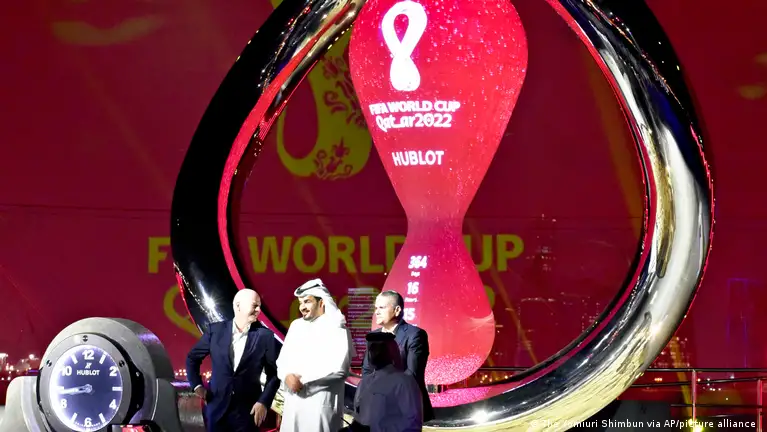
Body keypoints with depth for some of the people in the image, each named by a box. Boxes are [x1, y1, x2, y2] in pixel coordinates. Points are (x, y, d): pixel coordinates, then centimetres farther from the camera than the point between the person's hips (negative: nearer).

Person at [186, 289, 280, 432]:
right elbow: (192, 358, 12)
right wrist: (197, 385, 2)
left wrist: (264, 402, -7)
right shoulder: (216, 330, 0)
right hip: (217, 407, 1)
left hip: (248, 410, -1)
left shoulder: (265, 336, -3)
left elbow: (274, 373, 1)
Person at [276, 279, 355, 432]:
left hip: (321, 404, -5)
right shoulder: (296, 326, 15)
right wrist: (287, 377, -10)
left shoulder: (336, 329, -4)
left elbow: (339, 368, -15)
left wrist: (303, 379, -11)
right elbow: (283, 360, 13)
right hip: (293, 402, 6)